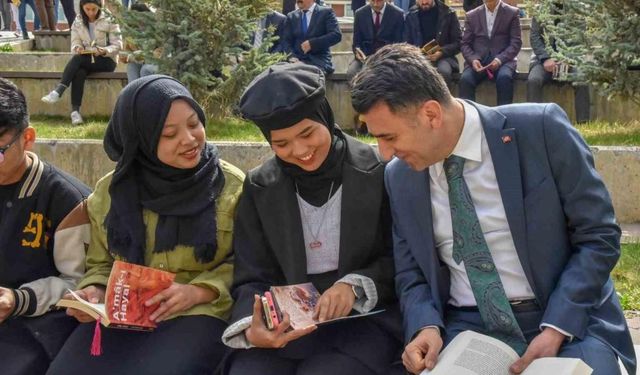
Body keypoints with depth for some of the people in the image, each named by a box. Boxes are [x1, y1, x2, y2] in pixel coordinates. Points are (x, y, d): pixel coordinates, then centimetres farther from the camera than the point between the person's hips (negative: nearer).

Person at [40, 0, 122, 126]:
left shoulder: (109, 20, -4)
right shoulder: (78, 22, 7)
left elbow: (117, 45, -7)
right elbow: (75, 44, 3)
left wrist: (104, 51, -26)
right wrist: (78, 48, -22)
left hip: (107, 60, -3)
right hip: (86, 60, 3)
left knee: (77, 59, -31)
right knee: (79, 73, -33)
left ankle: (57, 92, -38)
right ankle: (75, 111, -41)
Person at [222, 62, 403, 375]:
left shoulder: (379, 172, -4)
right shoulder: (260, 188, 5)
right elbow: (252, 278, 5)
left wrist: (356, 285, -18)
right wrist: (251, 329, -16)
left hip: (364, 318, -2)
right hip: (285, 324, 3)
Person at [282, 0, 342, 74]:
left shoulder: (326, 12, 5)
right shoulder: (291, 16, 17)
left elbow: (336, 35, -7)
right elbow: (287, 41, 11)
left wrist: (312, 43, -15)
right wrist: (292, 57, -10)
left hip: (319, 60, -3)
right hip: (298, 60, 3)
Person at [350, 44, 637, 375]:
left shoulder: (541, 129, -11)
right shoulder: (399, 176, 3)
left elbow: (599, 236, -7)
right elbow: (411, 275, 11)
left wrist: (556, 329, -16)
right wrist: (426, 326, -10)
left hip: (568, 321, -2)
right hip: (467, 328, 2)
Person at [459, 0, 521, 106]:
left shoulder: (512, 13, 6)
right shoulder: (471, 15, 13)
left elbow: (516, 42, 0)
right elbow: (465, 44, 10)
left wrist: (500, 59, -18)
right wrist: (473, 59, -11)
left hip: (503, 59, -2)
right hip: (478, 60, 2)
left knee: (504, 77, -35)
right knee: (465, 79, -30)